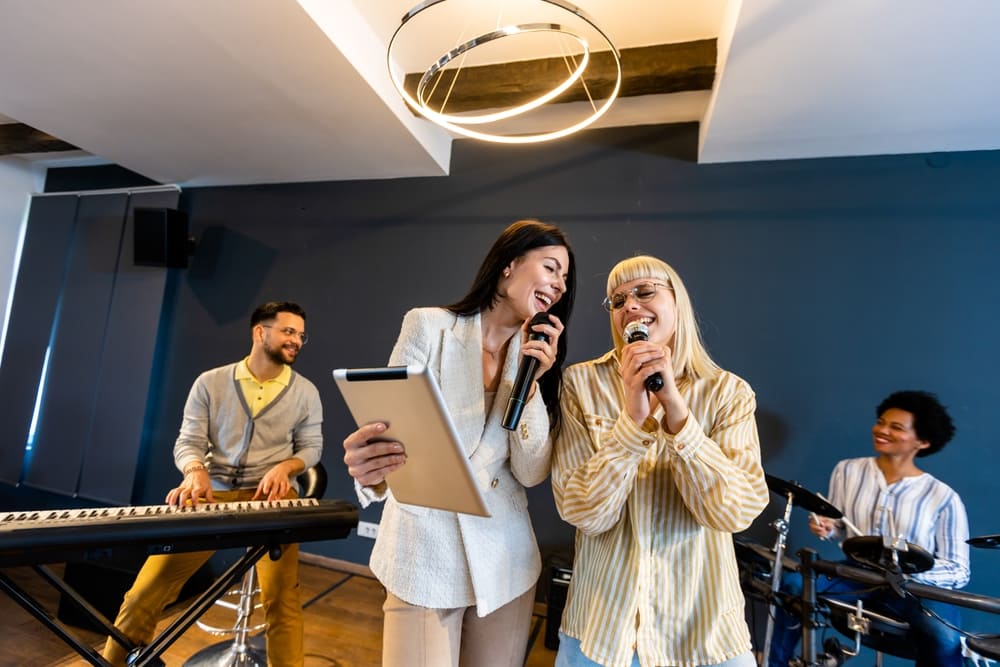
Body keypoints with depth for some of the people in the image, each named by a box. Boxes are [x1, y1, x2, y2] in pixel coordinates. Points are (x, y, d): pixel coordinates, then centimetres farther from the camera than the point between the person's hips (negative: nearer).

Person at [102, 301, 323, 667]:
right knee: (143, 594, -1)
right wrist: (195, 472, -18)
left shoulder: (305, 391, 5)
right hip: (211, 494, 1)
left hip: (270, 495, -1)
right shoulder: (210, 383, 4)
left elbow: (311, 446, 8)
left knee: (280, 598, -16)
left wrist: (284, 467, -12)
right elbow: (187, 442, 3)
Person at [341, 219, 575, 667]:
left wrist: (530, 382, -15)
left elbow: (531, 473, -4)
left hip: (504, 560, 4)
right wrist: (369, 469, -34)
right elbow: (389, 432, -12)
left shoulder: (540, 360, 2)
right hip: (425, 553, -3)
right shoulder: (430, 326, -9)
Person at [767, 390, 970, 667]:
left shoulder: (944, 497, -9)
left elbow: (958, 572, -5)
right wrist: (827, 527, -11)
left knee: (945, 638, -34)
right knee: (793, 585, -22)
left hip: (917, 588, -2)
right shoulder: (847, 470, -1)